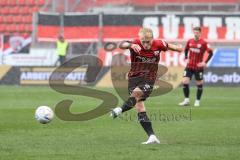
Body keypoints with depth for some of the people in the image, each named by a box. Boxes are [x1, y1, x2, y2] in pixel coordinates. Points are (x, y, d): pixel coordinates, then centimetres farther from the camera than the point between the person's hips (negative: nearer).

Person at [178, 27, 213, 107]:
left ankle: (197, 101, 18)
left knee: (199, 84, 5)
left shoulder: (203, 43, -12)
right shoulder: (190, 41, 3)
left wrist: (205, 62, -15)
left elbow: (210, 53, -11)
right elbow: (186, 50, 21)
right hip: (189, 66, 4)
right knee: (185, 82, -6)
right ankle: (186, 100, 5)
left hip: (198, 67, -4)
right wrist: (186, 58, 9)